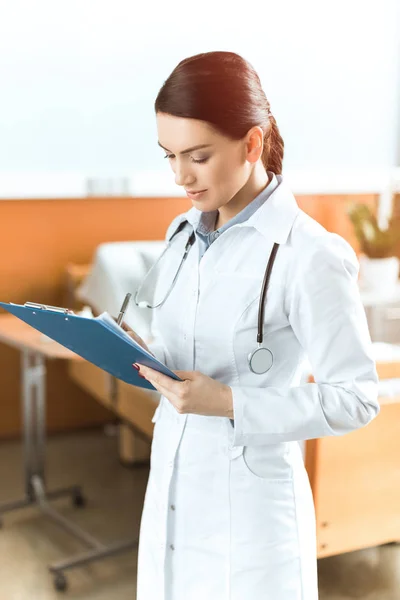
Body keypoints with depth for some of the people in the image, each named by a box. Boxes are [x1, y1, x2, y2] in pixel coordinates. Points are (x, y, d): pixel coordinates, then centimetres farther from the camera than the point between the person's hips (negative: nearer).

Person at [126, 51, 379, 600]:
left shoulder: (309, 256, -18)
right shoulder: (185, 234, 4)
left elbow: (354, 398, -15)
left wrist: (229, 404, -22)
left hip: (250, 504, -6)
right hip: (171, 492, 6)